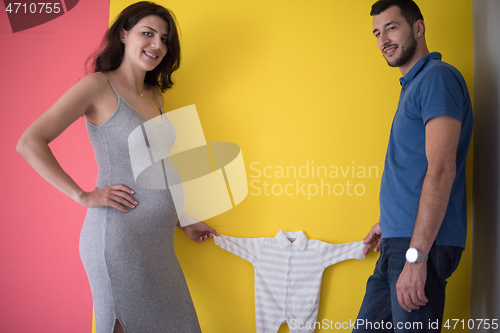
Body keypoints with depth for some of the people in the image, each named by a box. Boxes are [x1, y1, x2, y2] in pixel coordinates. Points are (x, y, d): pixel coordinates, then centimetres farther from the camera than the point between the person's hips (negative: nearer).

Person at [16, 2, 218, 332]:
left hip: (158, 240, 7)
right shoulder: (99, 86, -7)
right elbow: (29, 143, -14)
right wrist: (84, 196, -15)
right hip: (118, 237, -7)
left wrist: (184, 220, 21)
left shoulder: (155, 97, 14)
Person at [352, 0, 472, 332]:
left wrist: (415, 255, -25)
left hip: (422, 244, -10)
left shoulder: (438, 77, -11)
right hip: (398, 243, 10)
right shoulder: (412, 85, 19)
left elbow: (442, 169, -21)